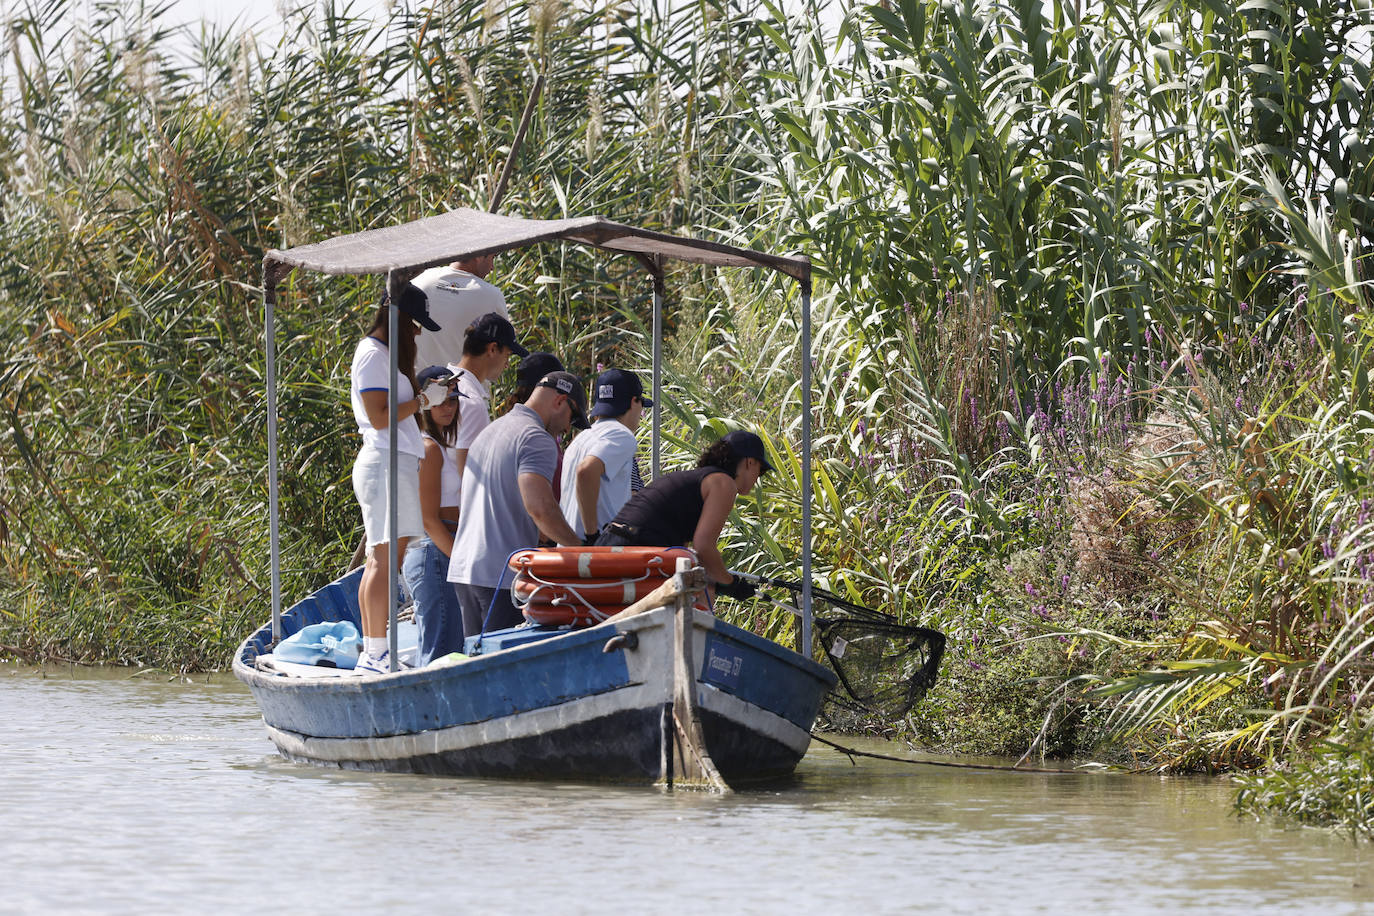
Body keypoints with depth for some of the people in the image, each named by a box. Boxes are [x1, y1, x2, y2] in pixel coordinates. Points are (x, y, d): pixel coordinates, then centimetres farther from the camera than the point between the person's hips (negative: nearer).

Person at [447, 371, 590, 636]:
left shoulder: (491, 430, 21)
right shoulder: (536, 439, -9)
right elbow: (539, 507, -22)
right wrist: (578, 547, -11)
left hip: (463, 568, 9)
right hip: (504, 574, -9)